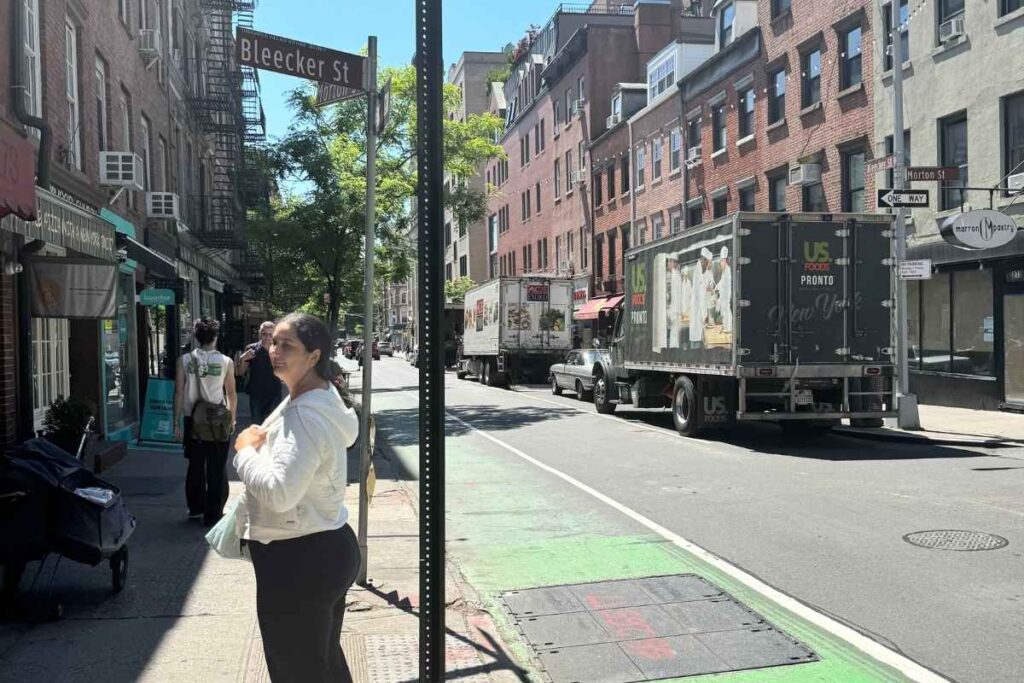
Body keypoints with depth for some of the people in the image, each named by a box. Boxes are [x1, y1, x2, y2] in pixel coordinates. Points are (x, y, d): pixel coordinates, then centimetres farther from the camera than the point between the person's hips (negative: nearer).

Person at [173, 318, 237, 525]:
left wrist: (177, 423, 2)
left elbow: (179, 393, -4)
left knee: (195, 466, 18)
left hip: (193, 420, 2)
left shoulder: (184, 360, -4)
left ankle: (195, 508, 28)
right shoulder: (225, 362, -6)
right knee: (216, 469, 7)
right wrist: (232, 418, 15)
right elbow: (231, 393, 0)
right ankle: (212, 513, 10)